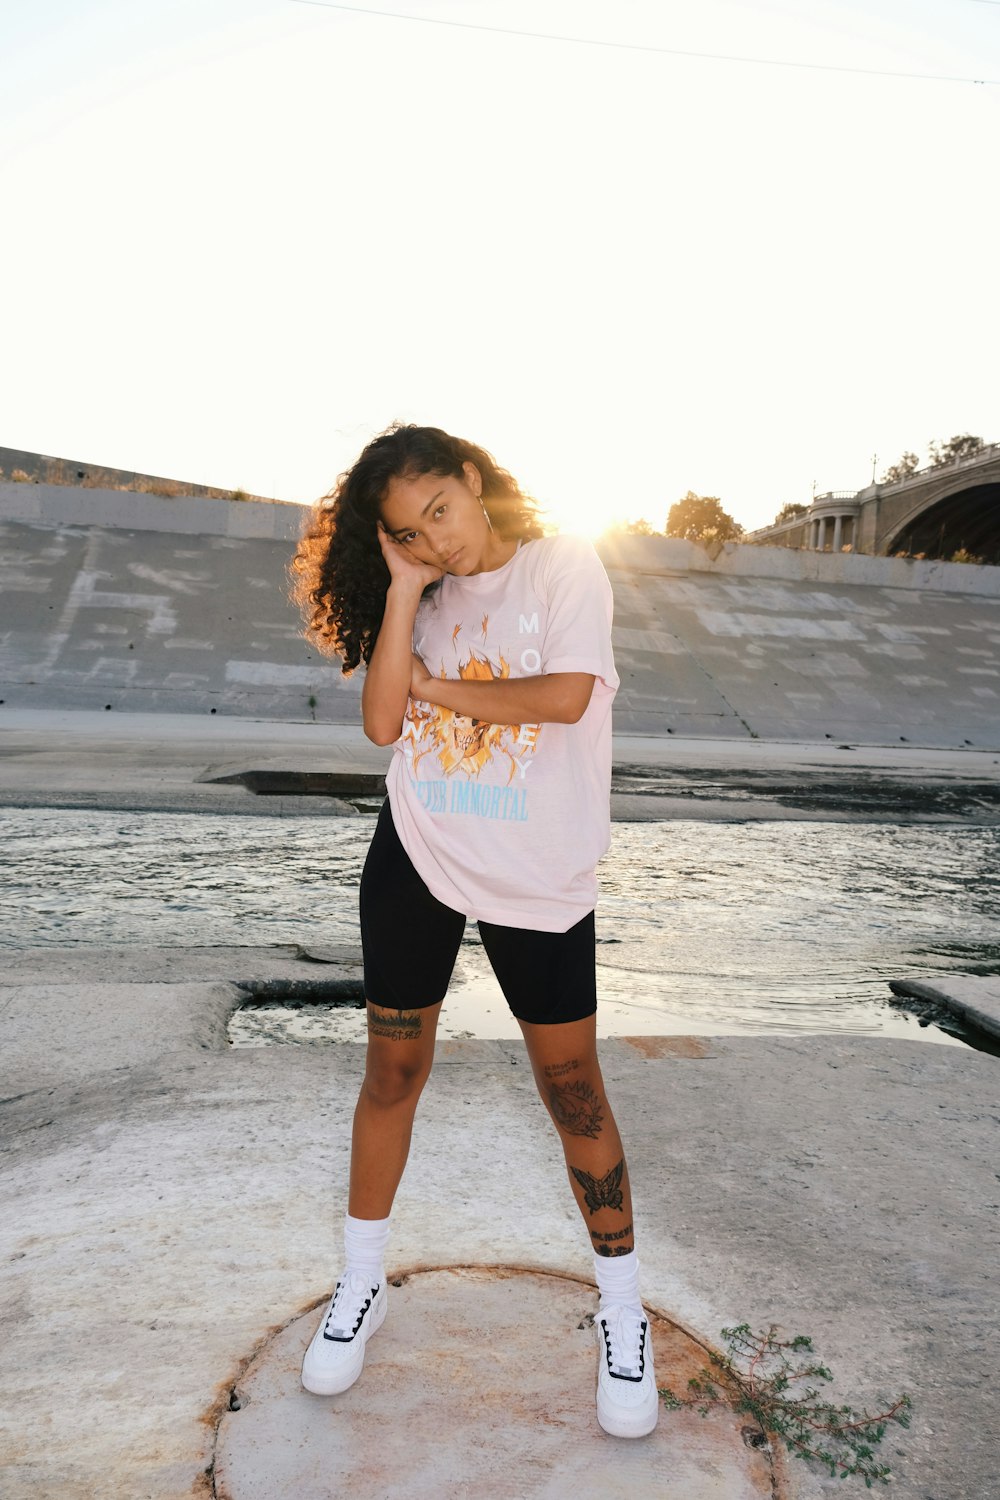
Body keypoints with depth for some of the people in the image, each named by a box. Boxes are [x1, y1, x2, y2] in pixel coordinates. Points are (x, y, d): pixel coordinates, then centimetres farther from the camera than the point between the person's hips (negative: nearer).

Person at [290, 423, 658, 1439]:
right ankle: (359, 1287, 34)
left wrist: (438, 688, -8)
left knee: (572, 1087, 6)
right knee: (392, 1070, 12)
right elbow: (381, 723, -6)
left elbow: (566, 697, -19)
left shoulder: (565, 567, -4)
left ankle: (621, 1310, 28)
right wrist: (404, 588, -8)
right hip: (415, 860, 4)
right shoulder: (425, 598, 7)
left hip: (538, 878, -3)